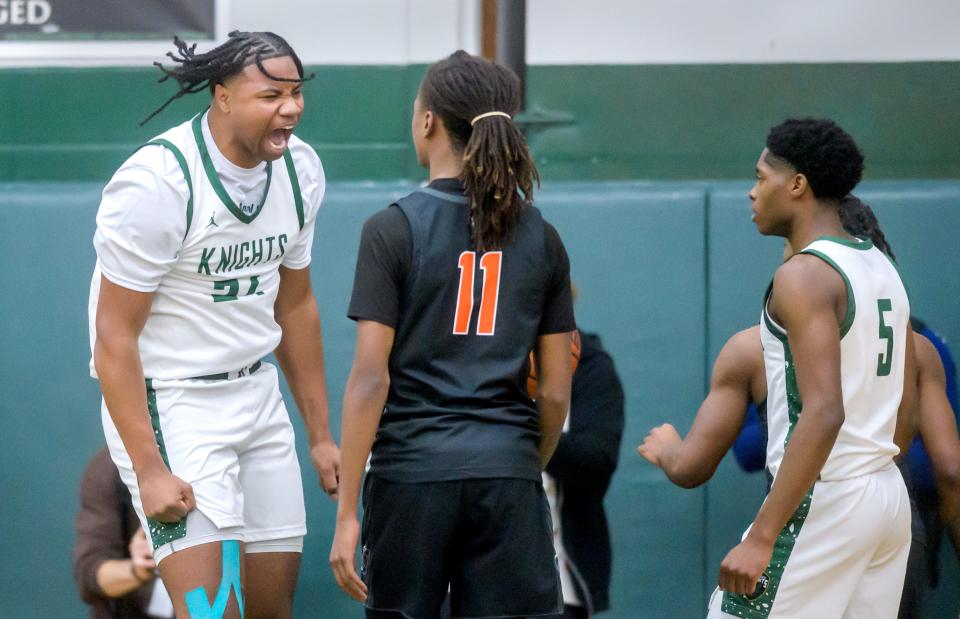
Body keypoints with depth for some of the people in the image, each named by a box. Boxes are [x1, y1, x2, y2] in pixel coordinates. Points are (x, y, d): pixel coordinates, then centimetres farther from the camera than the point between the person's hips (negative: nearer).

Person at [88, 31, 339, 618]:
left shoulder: (300, 168, 1)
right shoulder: (157, 181, -21)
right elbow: (115, 336, -18)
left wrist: (321, 435, 15)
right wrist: (150, 470, -21)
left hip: (256, 391, 7)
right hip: (166, 403, -7)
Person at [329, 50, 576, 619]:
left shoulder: (394, 230, -4)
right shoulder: (540, 238, 6)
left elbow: (370, 377, -9)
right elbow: (555, 391, 8)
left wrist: (347, 510, -7)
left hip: (413, 470, -2)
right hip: (507, 471, 2)